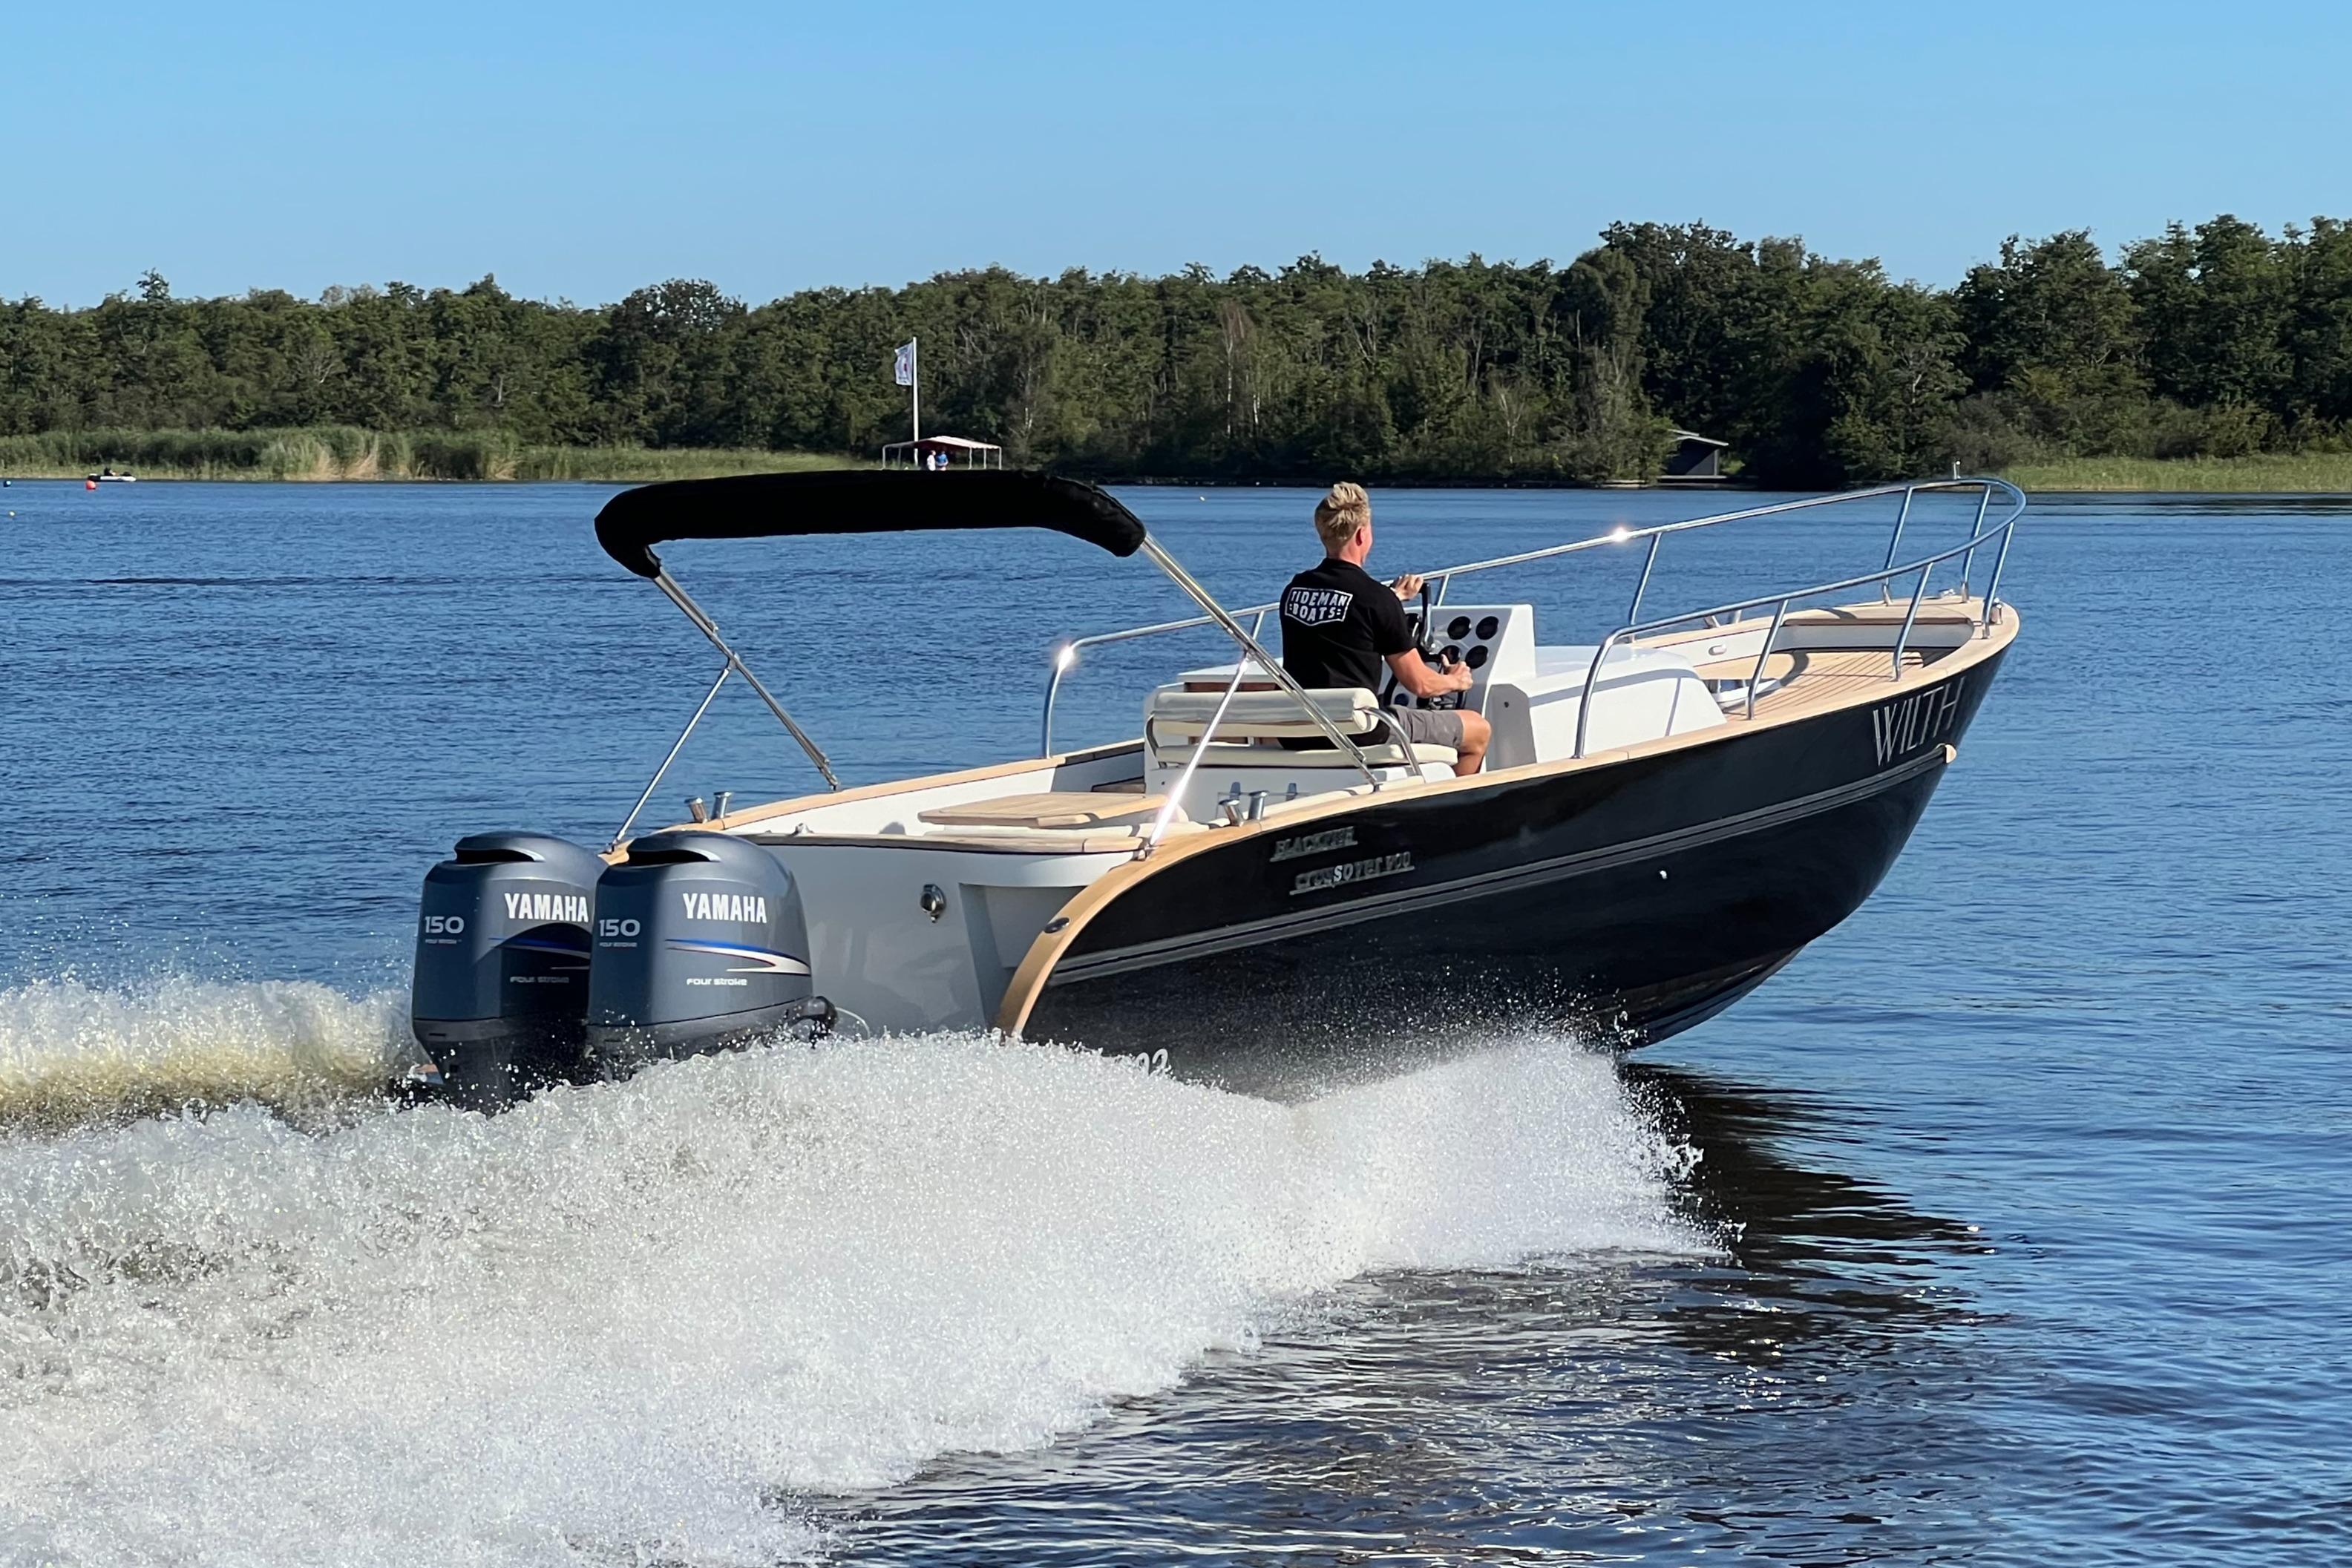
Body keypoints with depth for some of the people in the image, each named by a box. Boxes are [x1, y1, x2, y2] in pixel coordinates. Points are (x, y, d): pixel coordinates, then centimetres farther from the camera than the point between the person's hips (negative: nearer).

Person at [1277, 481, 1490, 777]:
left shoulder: (1294, 589, 6)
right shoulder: (1375, 598, -13)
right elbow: (1419, 684, -5)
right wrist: (1455, 681, 17)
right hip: (1358, 732, -8)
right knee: (1478, 730, 9)